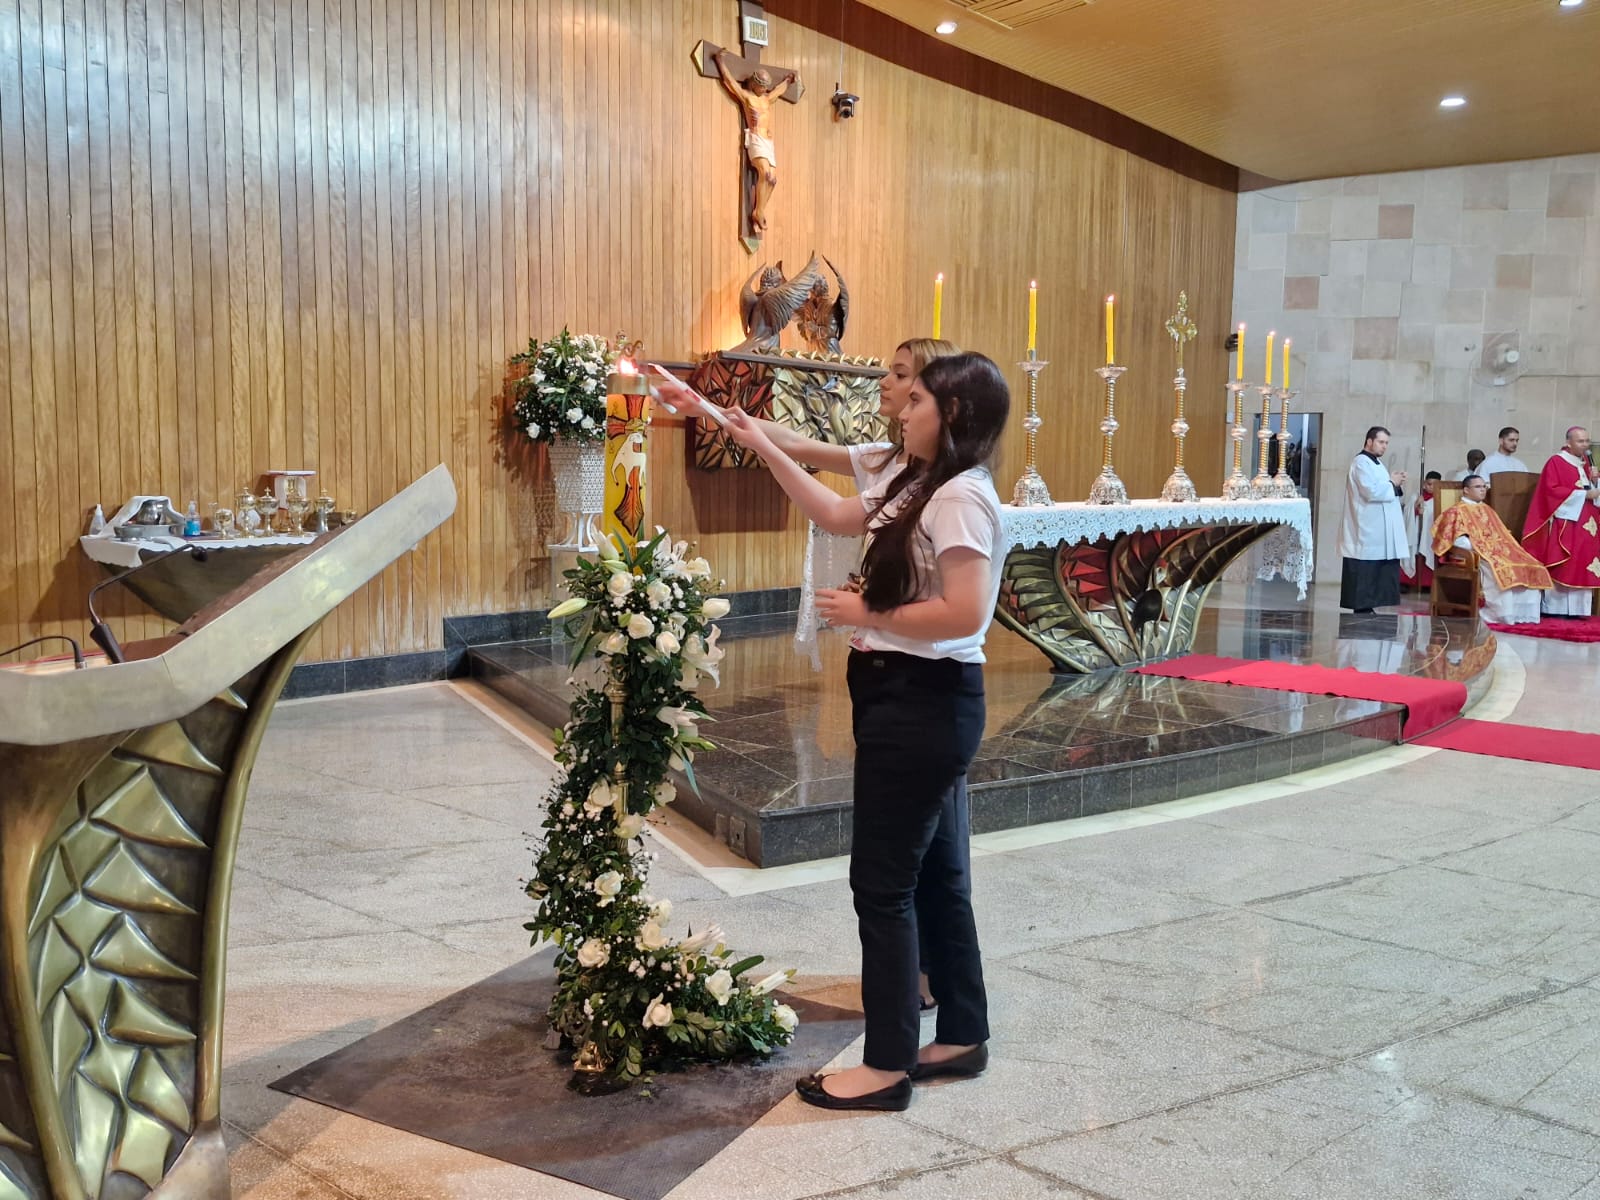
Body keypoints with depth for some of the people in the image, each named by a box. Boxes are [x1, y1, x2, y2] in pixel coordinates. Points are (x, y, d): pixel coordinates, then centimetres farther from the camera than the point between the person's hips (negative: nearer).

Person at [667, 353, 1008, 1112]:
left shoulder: (961, 496, -19)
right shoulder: (916, 486, 11)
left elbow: (963, 616, -27)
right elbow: (836, 515, 21)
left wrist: (866, 614, -16)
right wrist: (762, 447, 20)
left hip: (924, 702, -10)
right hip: (909, 698, 10)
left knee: (882, 881, -2)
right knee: (936, 875, 16)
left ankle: (887, 1066, 9)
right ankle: (962, 1037, 28)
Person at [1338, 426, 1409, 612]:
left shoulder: (1375, 463, 20)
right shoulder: (1362, 462, -10)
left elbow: (1384, 492, 24)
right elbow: (1372, 491, -22)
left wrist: (1397, 484, 4)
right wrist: (1392, 483, -7)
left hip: (1378, 532, 10)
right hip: (1367, 531, -10)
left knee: (1375, 575, 8)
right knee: (1365, 574, -8)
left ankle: (1366, 608, 12)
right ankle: (1362, 610, -6)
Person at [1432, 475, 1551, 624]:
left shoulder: (1487, 510, 28)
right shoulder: (1457, 511, 5)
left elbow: (1502, 535, 26)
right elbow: (1458, 539, -8)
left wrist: (1507, 549, 5)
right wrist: (1477, 548, -18)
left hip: (1498, 551, 7)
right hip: (1476, 555, -7)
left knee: (1531, 567, -16)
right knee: (1502, 570, -36)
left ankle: (1523, 614, -21)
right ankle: (1501, 614, -31)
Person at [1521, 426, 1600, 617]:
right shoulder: (1556, 462, -6)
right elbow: (1552, 490, -15)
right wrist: (1584, 494, -16)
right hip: (1564, 522, -7)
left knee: (1583, 568, 4)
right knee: (1561, 568, -9)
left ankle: (1577, 609, 7)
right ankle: (1555, 608, -5)